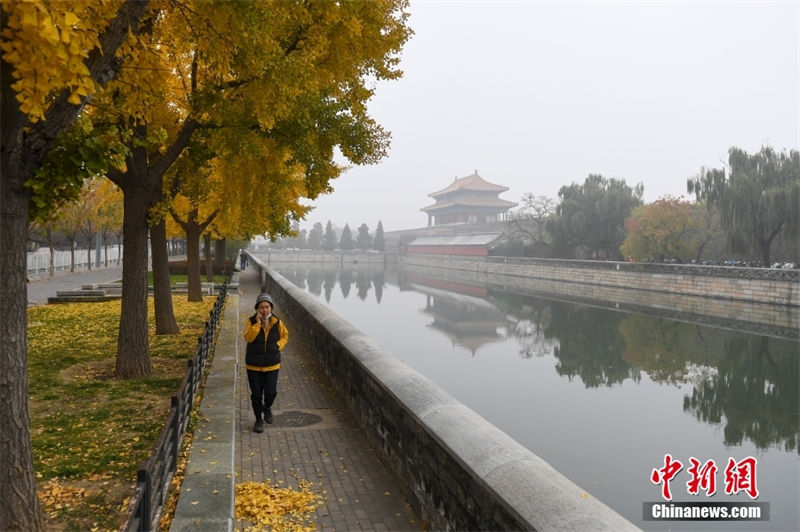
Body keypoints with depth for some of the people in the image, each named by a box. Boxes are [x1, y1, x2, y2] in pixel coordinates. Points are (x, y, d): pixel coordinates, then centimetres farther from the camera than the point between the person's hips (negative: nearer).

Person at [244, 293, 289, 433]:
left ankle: (267, 408, 32)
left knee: (271, 392, -3)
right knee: (256, 394, 7)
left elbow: (285, 335, 12)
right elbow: (248, 338, -21)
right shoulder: (251, 321, -8)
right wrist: (257, 323, -25)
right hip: (253, 365, -1)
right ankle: (259, 420, 27)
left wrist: (279, 346, -5)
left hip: (272, 365, 1)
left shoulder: (277, 322, -3)